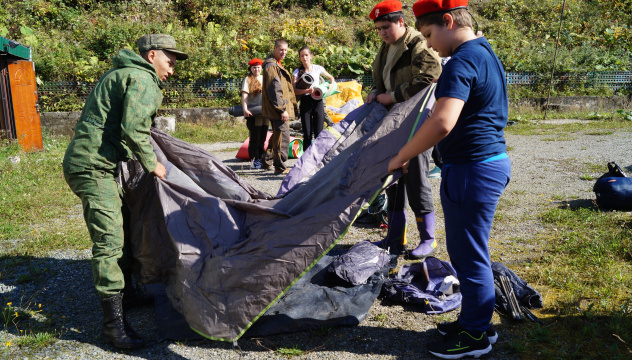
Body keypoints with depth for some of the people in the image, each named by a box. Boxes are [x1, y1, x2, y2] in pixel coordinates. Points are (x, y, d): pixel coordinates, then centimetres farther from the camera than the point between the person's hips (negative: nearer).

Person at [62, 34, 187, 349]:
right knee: (109, 240, -12)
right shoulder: (142, 80, -10)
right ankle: (114, 322, -7)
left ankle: (124, 293, 33)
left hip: (98, 164, 11)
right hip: (93, 167, -11)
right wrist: (151, 164, -9)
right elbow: (133, 130, -22)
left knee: (123, 229, 20)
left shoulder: (119, 74, 22)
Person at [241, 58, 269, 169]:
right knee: (254, 138, -2)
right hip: (253, 113, -5)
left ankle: (261, 159, 20)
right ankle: (254, 160, 2)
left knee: (262, 138, 11)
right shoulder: (248, 79, -1)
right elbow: (244, 95, -11)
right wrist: (245, 110, -24)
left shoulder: (264, 78, 15)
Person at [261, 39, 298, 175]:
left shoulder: (277, 65, 20)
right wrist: (282, 109, -22)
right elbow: (274, 90, -20)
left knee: (277, 135, 17)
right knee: (283, 136, -8)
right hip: (277, 109, -11)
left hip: (278, 109, 11)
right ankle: (280, 167, -2)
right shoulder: (271, 66, -13)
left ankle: (267, 162, 26)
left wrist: (291, 107, 24)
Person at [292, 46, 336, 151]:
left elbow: (331, 78, 21)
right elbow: (294, 90, -8)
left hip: (317, 102, 1)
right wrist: (307, 90, -20)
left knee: (319, 133, -2)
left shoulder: (318, 68, 6)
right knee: (307, 134, -1)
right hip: (305, 103, -1)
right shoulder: (297, 72, 2)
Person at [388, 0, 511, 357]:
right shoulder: (486, 54, 14)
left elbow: (441, 123, -32)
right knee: (469, 251, 19)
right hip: (492, 159, 10)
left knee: (469, 254, 2)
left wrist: (401, 157, -20)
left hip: (472, 169, -10)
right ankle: (473, 321, 33)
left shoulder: (462, 62, -19)